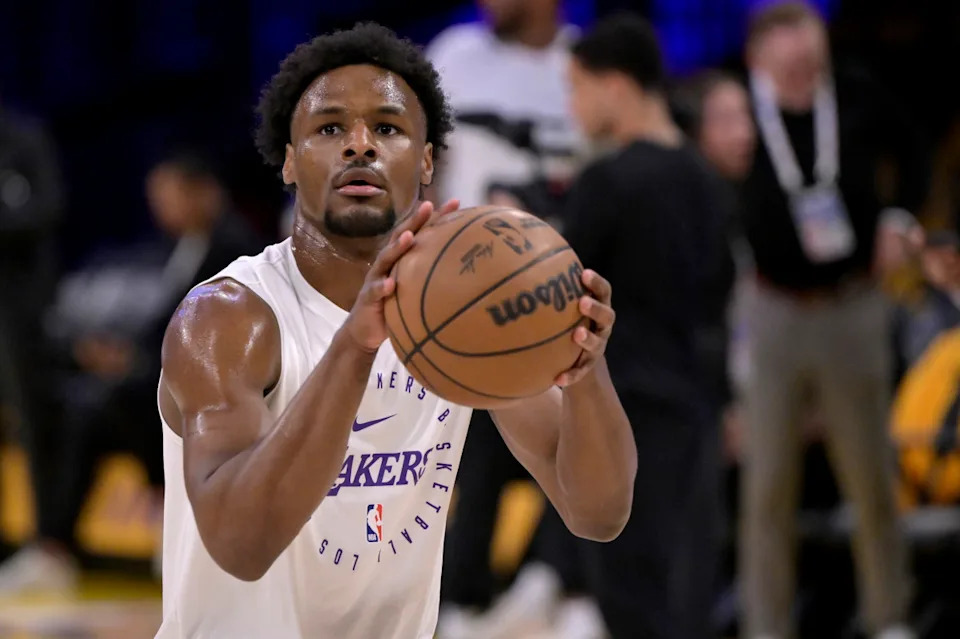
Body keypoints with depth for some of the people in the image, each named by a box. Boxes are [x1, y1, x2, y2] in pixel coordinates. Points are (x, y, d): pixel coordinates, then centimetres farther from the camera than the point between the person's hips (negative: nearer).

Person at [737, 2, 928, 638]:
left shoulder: (856, 98, -5)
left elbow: (911, 150, 14)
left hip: (854, 308, 1)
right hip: (774, 315, -1)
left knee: (871, 474, 7)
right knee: (769, 481, 1)